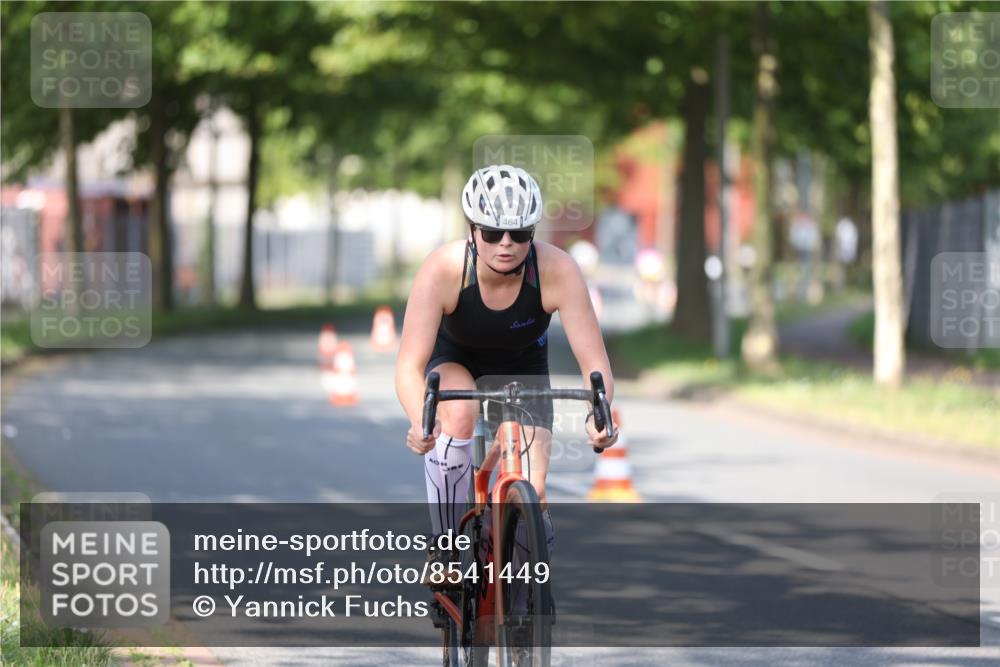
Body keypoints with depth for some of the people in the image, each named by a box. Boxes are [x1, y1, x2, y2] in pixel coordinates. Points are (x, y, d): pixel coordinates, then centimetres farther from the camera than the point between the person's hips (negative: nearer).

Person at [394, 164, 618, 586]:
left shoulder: (557, 271, -32)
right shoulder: (443, 269, -34)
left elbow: (595, 365, -30)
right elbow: (409, 366, -37)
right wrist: (420, 422, -58)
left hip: (522, 367, 1)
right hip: (454, 358, -1)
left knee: (531, 498, -14)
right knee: (458, 414, -37)